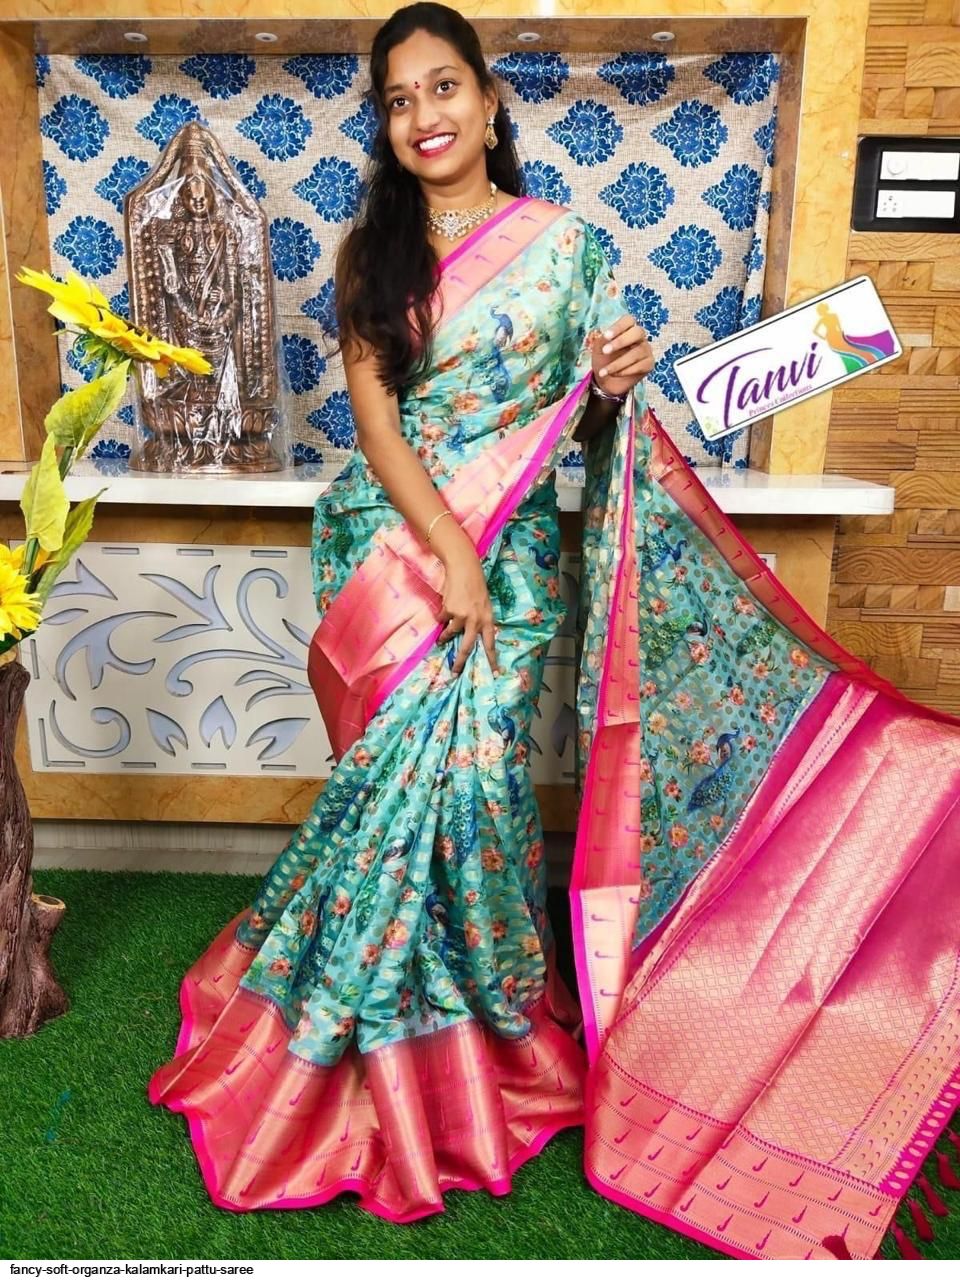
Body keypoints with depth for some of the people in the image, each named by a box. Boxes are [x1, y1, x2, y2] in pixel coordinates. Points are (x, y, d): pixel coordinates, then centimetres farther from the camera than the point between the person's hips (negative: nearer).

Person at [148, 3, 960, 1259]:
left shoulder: (561, 242, 5)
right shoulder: (371, 250, 7)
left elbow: (585, 422, 9)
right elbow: (374, 414, -3)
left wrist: (616, 387, -15)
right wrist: (447, 550, -15)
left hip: (510, 554, -1)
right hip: (388, 547, 1)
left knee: (470, 772, -4)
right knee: (409, 776, 2)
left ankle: (479, 1032, 23)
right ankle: (409, 1060, 25)